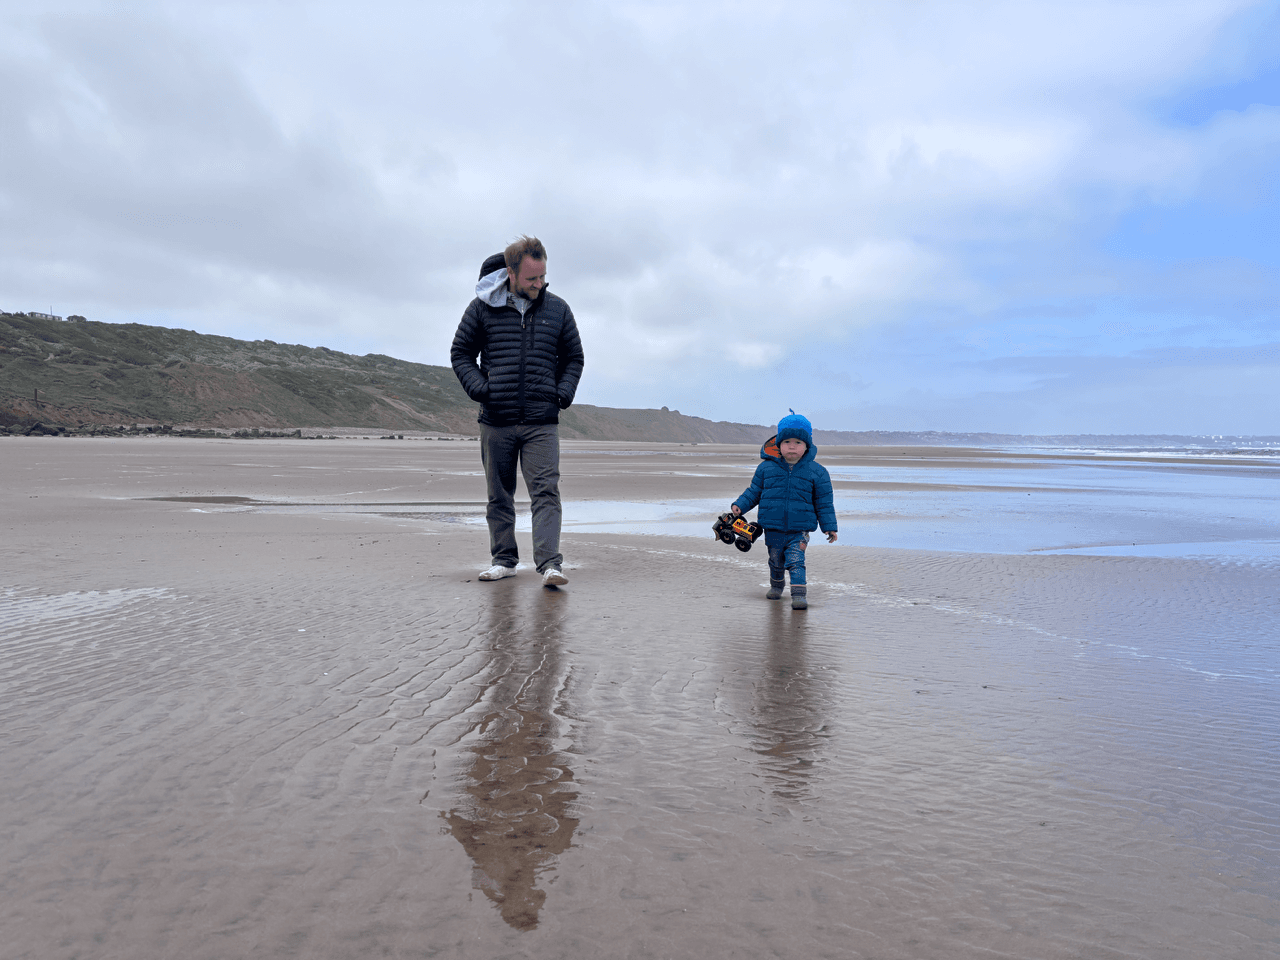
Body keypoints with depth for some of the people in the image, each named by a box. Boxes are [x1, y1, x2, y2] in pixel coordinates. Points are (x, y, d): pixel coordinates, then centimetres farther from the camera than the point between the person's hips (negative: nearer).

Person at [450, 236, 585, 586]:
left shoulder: (558, 309, 8)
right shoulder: (483, 307, 4)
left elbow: (574, 357, 18)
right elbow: (460, 353, 11)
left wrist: (563, 394, 2)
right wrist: (479, 388, -5)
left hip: (542, 422, 0)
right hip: (496, 421, 1)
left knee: (546, 491, -10)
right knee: (499, 495, 7)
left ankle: (549, 563, -14)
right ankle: (504, 559, 18)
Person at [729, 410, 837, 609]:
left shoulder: (816, 472, -4)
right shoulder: (766, 467, -1)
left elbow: (824, 502, 2)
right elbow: (754, 491, 10)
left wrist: (829, 526, 0)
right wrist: (739, 505, -3)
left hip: (799, 531, -3)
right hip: (773, 529, 3)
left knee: (796, 561, -16)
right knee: (776, 561, 19)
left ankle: (799, 593, -12)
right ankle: (776, 585, 44)